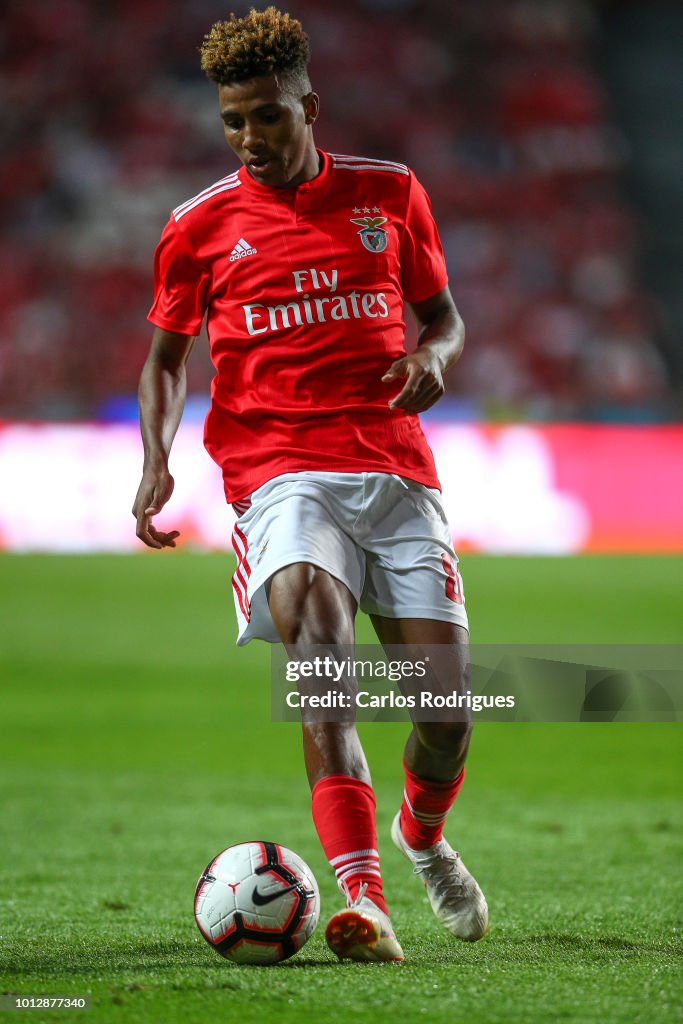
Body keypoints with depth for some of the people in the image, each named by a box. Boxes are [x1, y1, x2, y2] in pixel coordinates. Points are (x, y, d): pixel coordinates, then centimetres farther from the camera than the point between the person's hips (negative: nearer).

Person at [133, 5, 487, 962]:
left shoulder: (390, 193, 9)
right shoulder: (200, 226, 7)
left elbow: (443, 315, 19)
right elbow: (167, 354, 17)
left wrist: (433, 356, -4)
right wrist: (155, 462, 0)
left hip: (395, 467, 2)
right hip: (279, 469, -2)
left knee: (446, 705, -3)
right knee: (314, 633, -30)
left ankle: (424, 834, 33)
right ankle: (362, 895, -39)